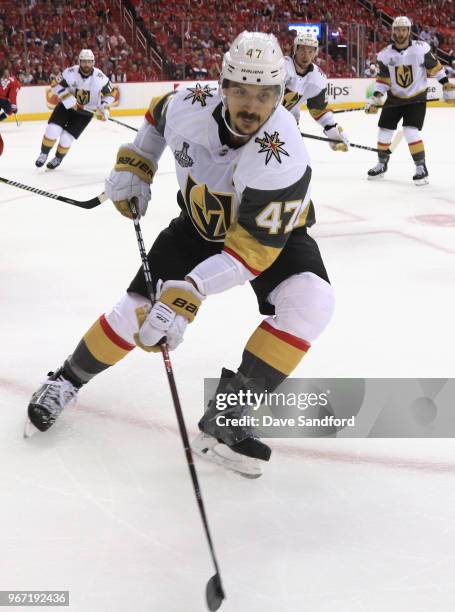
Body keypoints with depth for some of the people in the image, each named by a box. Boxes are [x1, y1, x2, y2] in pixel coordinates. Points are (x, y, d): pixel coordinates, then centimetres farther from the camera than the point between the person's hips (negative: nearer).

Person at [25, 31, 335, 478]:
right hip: (201, 223, 3)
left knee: (309, 302, -30)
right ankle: (68, 379, 25)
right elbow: (157, 116, 3)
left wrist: (187, 296, -45)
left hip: (272, 231, -3)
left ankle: (223, 419, -23)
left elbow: (253, 249, -38)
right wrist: (133, 166, -3)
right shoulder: (190, 107, -25)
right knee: (138, 309, -3)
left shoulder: (282, 155, -38)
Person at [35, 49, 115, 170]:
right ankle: (44, 154, 11)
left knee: (66, 138, -5)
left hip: (85, 111, 0)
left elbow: (109, 93, -4)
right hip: (67, 105, 0)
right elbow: (55, 83, -12)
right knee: (52, 130, -15)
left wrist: (104, 108, -16)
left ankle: (58, 158, 25)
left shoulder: (100, 77, -19)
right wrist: (68, 98, -23)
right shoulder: (70, 72, -21)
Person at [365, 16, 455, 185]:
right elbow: (383, 78, -1)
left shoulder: (421, 48, -16)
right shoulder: (386, 54, -8)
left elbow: (434, 66, -6)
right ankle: (382, 164, 28)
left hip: (416, 98, -4)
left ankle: (421, 168, -7)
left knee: (411, 131, -19)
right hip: (394, 98, 4)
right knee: (384, 131, 6)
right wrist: (376, 97, -11)